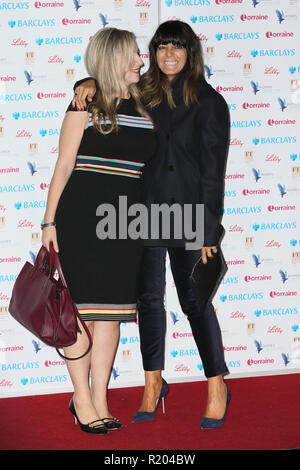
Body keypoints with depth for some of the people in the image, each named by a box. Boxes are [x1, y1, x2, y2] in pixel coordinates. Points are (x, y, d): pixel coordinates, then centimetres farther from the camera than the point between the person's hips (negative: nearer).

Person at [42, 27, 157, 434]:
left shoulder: (143, 109, 11)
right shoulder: (85, 104, -3)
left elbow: (148, 167, 15)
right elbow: (64, 165, -3)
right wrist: (49, 221, -7)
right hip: (82, 217, -5)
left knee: (112, 310, 7)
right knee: (82, 308, 0)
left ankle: (99, 401, 16)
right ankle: (81, 400, 12)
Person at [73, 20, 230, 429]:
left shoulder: (209, 102, -5)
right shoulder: (143, 93, 6)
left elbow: (213, 171, -7)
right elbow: (109, 87, 23)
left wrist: (208, 231, -11)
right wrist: (90, 83, -3)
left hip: (188, 212, -4)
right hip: (145, 209, 4)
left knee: (195, 300, 1)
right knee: (149, 297, 8)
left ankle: (217, 387, 15)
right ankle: (153, 384, 21)